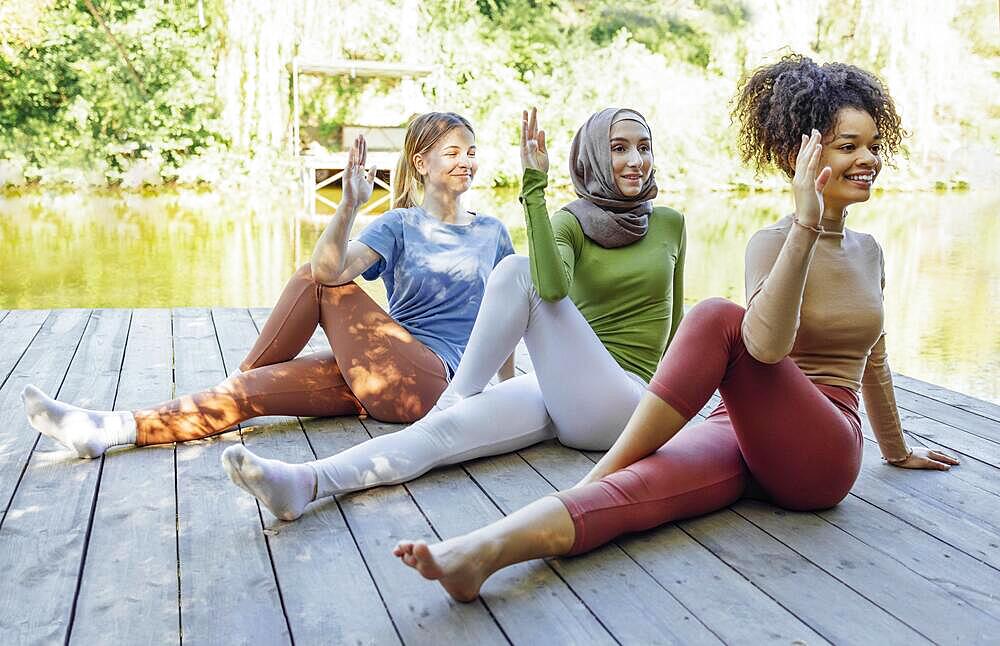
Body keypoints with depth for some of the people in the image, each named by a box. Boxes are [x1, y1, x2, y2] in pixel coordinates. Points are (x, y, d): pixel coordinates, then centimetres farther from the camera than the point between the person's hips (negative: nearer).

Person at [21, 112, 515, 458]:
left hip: (435, 381, -2)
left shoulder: (492, 234, 11)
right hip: (380, 379, 2)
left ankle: (243, 376, -1)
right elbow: (331, 267, -13)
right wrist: (349, 204, -29)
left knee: (320, 283, -17)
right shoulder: (399, 225, 8)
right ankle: (105, 429, -21)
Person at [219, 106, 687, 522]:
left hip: (619, 403, -1)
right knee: (449, 427, -31)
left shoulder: (670, 224, 9)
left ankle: (455, 396, -17)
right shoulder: (569, 222, 8)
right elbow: (552, 287, -15)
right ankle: (305, 483, -48)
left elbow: (672, 324, 20)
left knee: (516, 272, -25)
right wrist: (533, 190, -17)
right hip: (554, 393, 2)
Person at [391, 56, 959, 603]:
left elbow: (873, 362, 29)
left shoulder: (869, 251, 14)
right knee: (639, 485, -37)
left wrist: (898, 450, 40)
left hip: (821, 458, 1)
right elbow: (765, 344, -22)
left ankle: (601, 473, -29)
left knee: (718, 317, -31)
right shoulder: (773, 241, 0)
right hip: (744, 436, -1)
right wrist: (806, 224, -29)